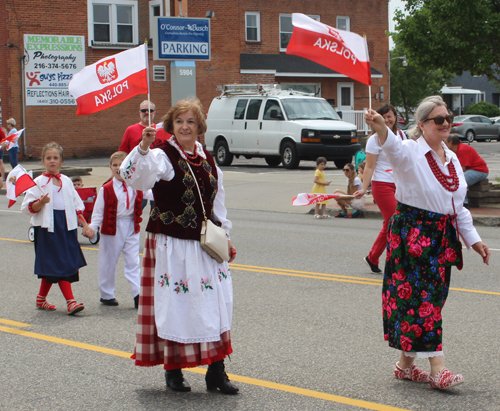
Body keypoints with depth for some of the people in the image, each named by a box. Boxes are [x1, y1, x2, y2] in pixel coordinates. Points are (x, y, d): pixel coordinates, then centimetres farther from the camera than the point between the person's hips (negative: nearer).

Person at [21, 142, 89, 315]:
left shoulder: (66, 181, 12)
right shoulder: (39, 182, -2)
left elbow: (77, 205, 19)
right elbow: (27, 208, -6)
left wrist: (85, 224, 14)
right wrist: (41, 202, -23)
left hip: (66, 226, 5)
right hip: (47, 227, -5)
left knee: (51, 269, 9)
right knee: (59, 264, -10)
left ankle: (41, 298, 24)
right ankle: (70, 302, -13)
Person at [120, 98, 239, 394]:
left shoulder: (208, 159, 12)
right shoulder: (163, 156, -8)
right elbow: (136, 177, -28)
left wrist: (225, 236, 20)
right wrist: (144, 147, -44)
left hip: (205, 244, 6)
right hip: (170, 244, -6)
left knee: (215, 303, 5)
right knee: (174, 305, -1)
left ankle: (216, 372, 13)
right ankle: (173, 371, 14)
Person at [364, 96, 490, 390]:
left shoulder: (451, 158, 12)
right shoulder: (410, 152, -10)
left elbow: (458, 206, 19)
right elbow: (393, 146, -36)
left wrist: (474, 240, 18)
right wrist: (381, 128, -58)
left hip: (442, 239, 8)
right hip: (413, 236, -7)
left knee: (433, 298, 10)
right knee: (423, 299, -10)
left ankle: (406, 364, 21)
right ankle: (437, 369, -10)